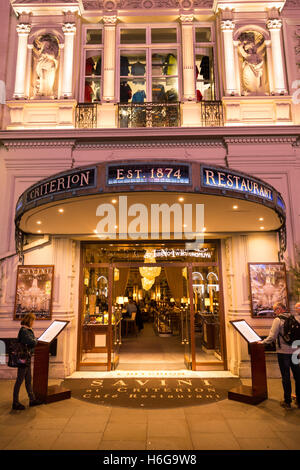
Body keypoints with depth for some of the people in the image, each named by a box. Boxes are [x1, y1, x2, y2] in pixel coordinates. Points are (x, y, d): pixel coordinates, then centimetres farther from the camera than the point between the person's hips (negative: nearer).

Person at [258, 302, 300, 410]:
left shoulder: (278, 320, -11)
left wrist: (262, 342, 0)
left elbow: (272, 337, -14)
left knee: (286, 377, 4)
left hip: (283, 352, -5)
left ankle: (287, 402, 12)